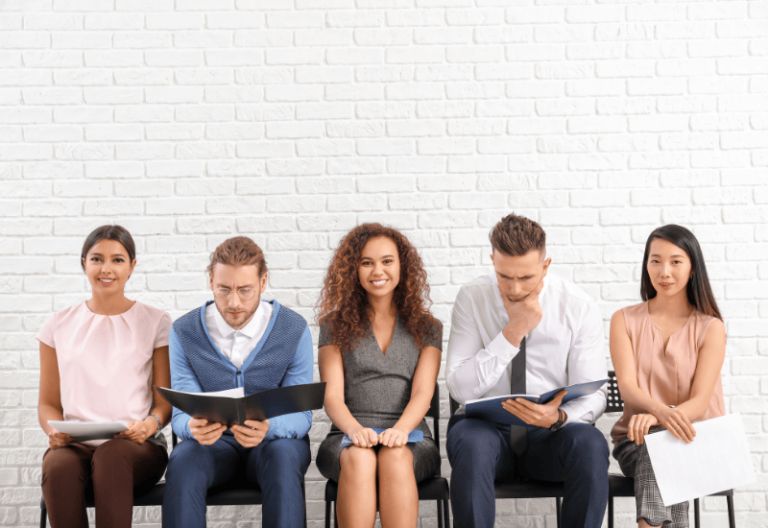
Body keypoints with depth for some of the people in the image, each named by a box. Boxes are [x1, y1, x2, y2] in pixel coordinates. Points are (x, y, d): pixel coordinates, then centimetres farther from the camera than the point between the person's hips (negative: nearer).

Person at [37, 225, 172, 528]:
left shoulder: (155, 323, 10)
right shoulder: (59, 326, 16)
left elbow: (167, 399, 7)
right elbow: (48, 403, 16)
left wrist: (151, 423, -16)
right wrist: (54, 430, -7)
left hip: (137, 447, -1)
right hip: (74, 445, 2)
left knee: (110, 457, -38)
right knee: (59, 468, -36)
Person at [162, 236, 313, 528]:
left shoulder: (294, 330, -6)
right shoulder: (184, 332, -2)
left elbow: (300, 415, -8)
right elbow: (182, 413, -4)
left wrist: (268, 427, -34)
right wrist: (193, 426, -32)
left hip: (276, 440, 0)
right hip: (212, 442, 1)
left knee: (283, 458, -36)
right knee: (183, 462, -33)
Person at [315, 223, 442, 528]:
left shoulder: (426, 327, 13)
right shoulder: (335, 325, 13)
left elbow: (422, 394, 0)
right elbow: (332, 396, 1)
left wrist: (400, 429, -23)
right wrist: (355, 429, -21)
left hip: (410, 438, 0)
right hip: (348, 437, 0)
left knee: (395, 457, -35)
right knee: (358, 459, -35)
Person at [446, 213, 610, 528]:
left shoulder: (579, 308, -3)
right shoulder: (472, 299, -3)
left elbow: (593, 395, -5)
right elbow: (460, 388, -10)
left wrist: (558, 417, -28)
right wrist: (512, 334, -18)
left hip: (550, 432, 1)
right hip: (485, 427, 0)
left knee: (590, 444, -32)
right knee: (471, 443, -35)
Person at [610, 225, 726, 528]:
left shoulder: (711, 328, 3)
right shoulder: (625, 320, 7)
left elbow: (700, 401, -8)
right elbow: (627, 387, -8)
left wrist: (653, 418, -30)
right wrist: (662, 411, -32)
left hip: (695, 439, 0)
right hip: (638, 440, 1)